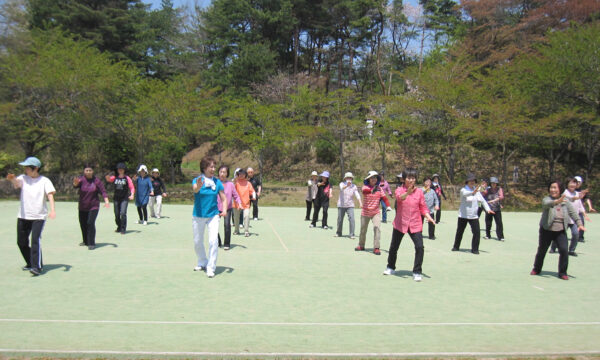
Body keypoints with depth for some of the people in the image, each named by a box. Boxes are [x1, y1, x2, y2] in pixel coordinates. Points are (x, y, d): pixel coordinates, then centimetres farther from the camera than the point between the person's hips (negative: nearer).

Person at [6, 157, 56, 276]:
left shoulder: (44, 181, -2)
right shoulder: (23, 178, 5)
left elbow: (50, 195, -11)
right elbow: (16, 182, -17)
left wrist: (52, 210, -27)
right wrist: (12, 179, -43)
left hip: (39, 216, -4)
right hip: (23, 216, 4)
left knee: (35, 239, -18)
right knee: (21, 242, 12)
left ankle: (37, 267, -16)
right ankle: (30, 263, 32)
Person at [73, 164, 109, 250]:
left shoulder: (96, 181, -4)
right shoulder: (81, 179, -6)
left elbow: (103, 191, -3)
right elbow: (75, 186, -25)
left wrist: (106, 201, -16)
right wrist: (75, 183, -49)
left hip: (94, 206, -2)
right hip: (82, 207, 2)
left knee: (90, 223, -15)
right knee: (83, 224, 12)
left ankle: (91, 243, -10)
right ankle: (86, 241, 33)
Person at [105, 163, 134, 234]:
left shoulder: (127, 178, 2)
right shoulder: (115, 178, 8)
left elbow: (132, 187, -1)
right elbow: (108, 179, -7)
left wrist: (132, 195, -17)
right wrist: (107, 177, -30)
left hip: (124, 198, -3)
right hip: (116, 198, 3)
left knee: (123, 213, -14)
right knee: (117, 214, 9)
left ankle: (123, 229, -7)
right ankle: (119, 227, 28)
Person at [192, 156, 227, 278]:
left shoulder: (217, 182, -1)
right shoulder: (197, 180, -8)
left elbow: (224, 198, 6)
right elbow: (195, 189, -31)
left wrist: (224, 209, -12)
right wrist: (198, 186, -54)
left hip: (213, 215, 0)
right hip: (198, 215, 0)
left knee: (213, 240, -14)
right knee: (197, 242, 12)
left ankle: (211, 268, -4)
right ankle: (202, 263, 35)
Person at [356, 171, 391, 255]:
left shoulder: (379, 188, 0)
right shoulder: (365, 187, -9)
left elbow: (384, 197, -3)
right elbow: (364, 191, -32)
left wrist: (388, 206, -22)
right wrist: (371, 190, -54)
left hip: (376, 213, 1)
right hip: (365, 213, -1)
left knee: (377, 228, -18)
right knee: (363, 230, 11)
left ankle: (376, 248, -14)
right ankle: (361, 246, 33)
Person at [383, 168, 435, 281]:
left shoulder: (419, 192, 2)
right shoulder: (399, 190, -4)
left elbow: (423, 207, 7)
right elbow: (399, 197, -27)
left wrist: (428, 217, -11)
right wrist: (408, 192, -47)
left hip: (415, 225, 0)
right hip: (400, 223, 0)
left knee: (419, 247, -15)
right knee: (394, 247, 13)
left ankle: (417, 272, 0)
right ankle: (390, 267, 38)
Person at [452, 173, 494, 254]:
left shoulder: (477, 190, 7)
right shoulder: (463, 190, -11)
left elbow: (482, 200, 11)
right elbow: (465, 194, -36)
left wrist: (488, 209, -5)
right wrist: (473, 192, -57)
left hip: (474, 216, 3)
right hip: (463, 215, -3)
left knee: (476, 232, -9)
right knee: (459, 232, 9)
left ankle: (475, 249, 3)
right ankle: (456, 247, 28)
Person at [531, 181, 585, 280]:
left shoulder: (565, 200, 4)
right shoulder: (546, 199, -7)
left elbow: (573, 212, 2)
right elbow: (546, 204, -31)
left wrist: (579, 223, -10)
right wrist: (557, 201, -50)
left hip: (561, 231, 2)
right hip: (547, 230, -2)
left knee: (564, 250, -11)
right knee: (542, 250, 10)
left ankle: (562, 273, 4)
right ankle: (536, 269, 31)